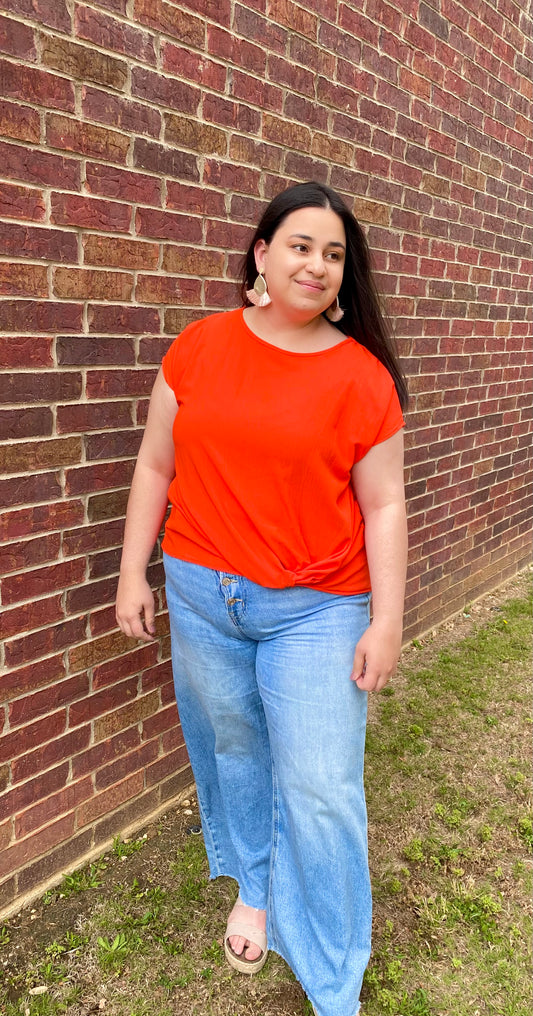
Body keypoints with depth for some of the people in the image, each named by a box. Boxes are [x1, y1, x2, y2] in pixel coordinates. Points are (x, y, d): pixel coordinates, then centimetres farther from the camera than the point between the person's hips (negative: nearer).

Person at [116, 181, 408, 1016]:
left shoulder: (363, 376, -7)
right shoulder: (198, 348, 0)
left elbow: (383, 507, -3)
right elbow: (156, 465, 6)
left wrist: (386, 621, -5)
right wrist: (134, 572, 6)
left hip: (315, 610, -2)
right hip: (202, 596, 3)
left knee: (320, 789, 2)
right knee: (232, 750, 20)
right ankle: (254, 884, 50)